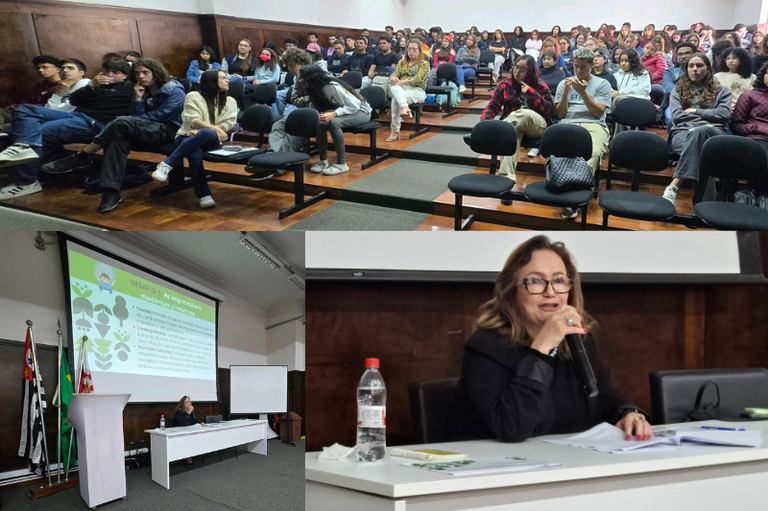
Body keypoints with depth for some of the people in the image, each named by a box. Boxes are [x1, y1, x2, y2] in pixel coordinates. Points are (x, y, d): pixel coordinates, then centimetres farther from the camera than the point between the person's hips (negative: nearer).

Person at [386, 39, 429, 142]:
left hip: (417, 91, -4)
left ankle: (395, 131, -36)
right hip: (401, 89, 4)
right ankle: (404, 107, -57)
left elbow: (417, 80, -11)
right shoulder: (402, 62, 20)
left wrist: (401, 82, -21)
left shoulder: (424, 64, 4)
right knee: (393, 85, -34)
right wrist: (393, 79, -19)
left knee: (396, 99, -34)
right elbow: (395, 74, 7)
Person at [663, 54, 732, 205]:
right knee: (700, 149, -39)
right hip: (683, 132, 0)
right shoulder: (679, 90, 23)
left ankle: (674, 186, -52)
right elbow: (677, 115, 7)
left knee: (700, 132, -41)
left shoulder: (721, 91, 22)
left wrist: (695, 111, 2)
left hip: (713, 133, 0)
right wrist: (705, 117, 2)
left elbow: (725, 114, 4)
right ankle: (704, 203, -49)